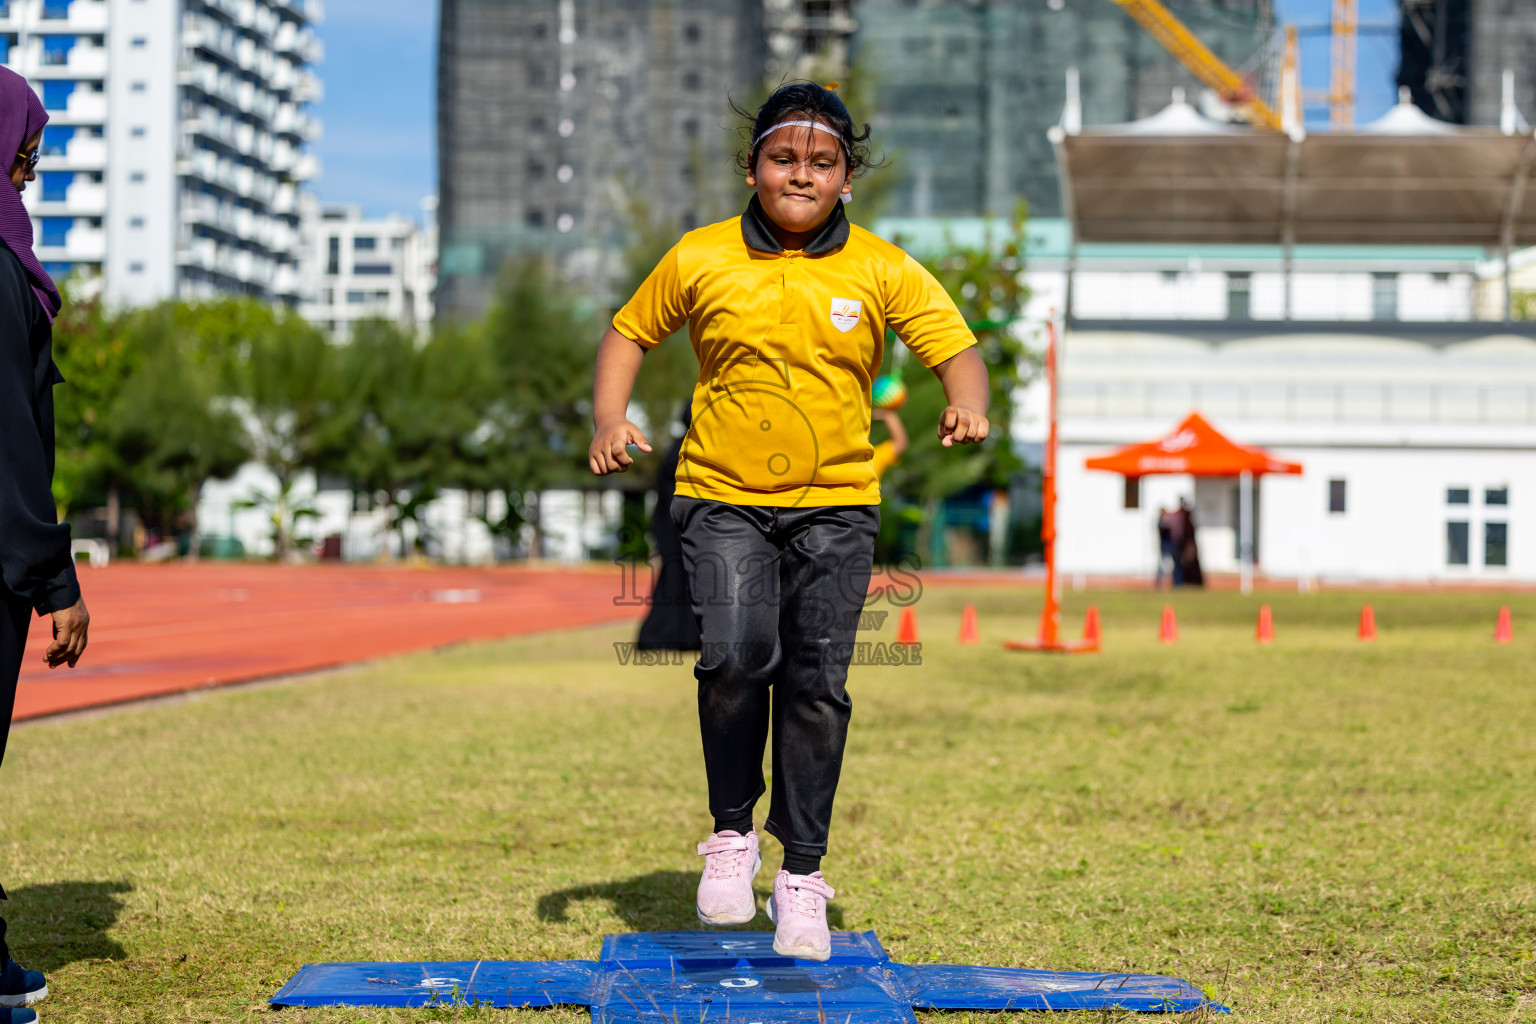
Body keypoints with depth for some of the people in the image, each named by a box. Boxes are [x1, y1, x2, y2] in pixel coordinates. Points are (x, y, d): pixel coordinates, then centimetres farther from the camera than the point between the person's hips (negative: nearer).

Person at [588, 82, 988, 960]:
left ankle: (802, 873, 15)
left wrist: (969, 406, -23)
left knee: (817, 684, -1)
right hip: (723, 499, -1)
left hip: (836, 505, 1)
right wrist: (610, 419, -2)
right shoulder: (700, 260, 0)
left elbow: (956, 346, -1)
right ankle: (732, 831, 2)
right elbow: (631, 331, 13)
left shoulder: (882, 271, 0)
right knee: (737, 656, -21)